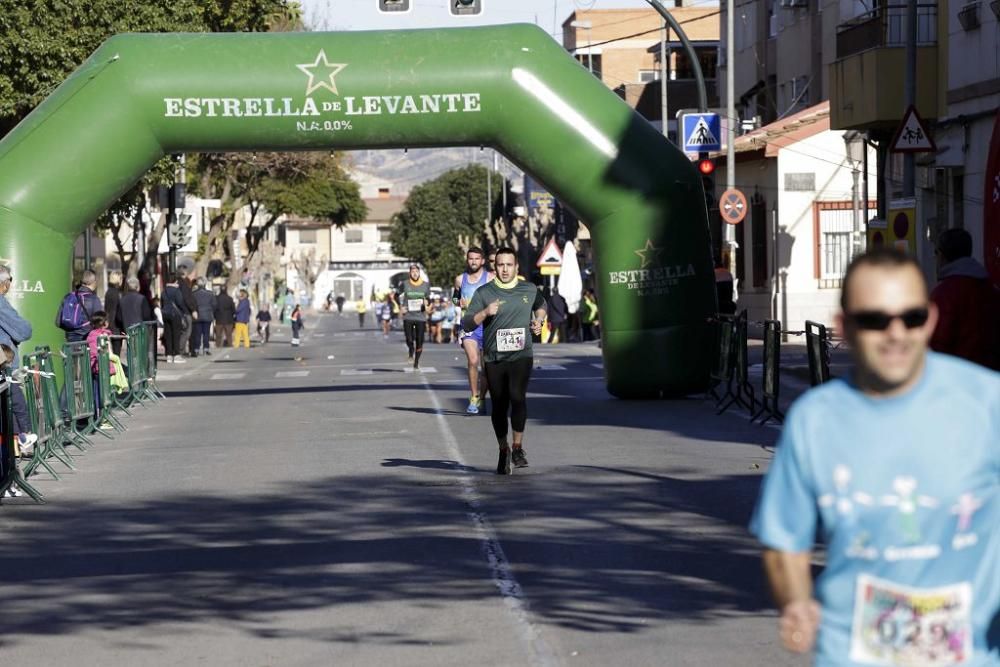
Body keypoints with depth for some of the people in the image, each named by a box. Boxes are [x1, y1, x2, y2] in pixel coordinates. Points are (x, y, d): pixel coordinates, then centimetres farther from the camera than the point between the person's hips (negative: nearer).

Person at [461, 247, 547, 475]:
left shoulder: (529, 290, 7)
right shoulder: (484, 293, 0)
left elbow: (541, 305, 31)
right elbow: (467, 324, -3)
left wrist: (538, 321, 11)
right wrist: (485, 312, -19)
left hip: (521, 356, -1)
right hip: (494, 359, 1)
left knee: (517, 397, -22)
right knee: (499, 406, 7)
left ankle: (518, 448, -15)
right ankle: (503, 451, 25)